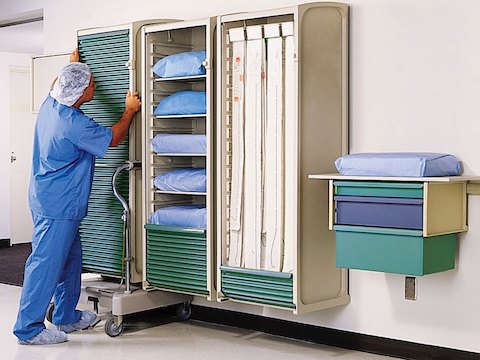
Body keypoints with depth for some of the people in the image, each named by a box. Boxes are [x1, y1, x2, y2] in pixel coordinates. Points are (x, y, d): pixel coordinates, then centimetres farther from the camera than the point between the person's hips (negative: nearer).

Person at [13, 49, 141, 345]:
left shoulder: (50, 104, 3)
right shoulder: (74, 123, -23)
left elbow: (57, 84, 29)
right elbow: (112, 139, -10)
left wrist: (73, 64, 44)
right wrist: (130, 110, 4)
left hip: (48, 199, 10)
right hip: (58, 206, -10)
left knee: (70, 257, 19)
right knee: (46, 264, -5)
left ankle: (66, 316, 30)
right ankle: (28, 328, 0)